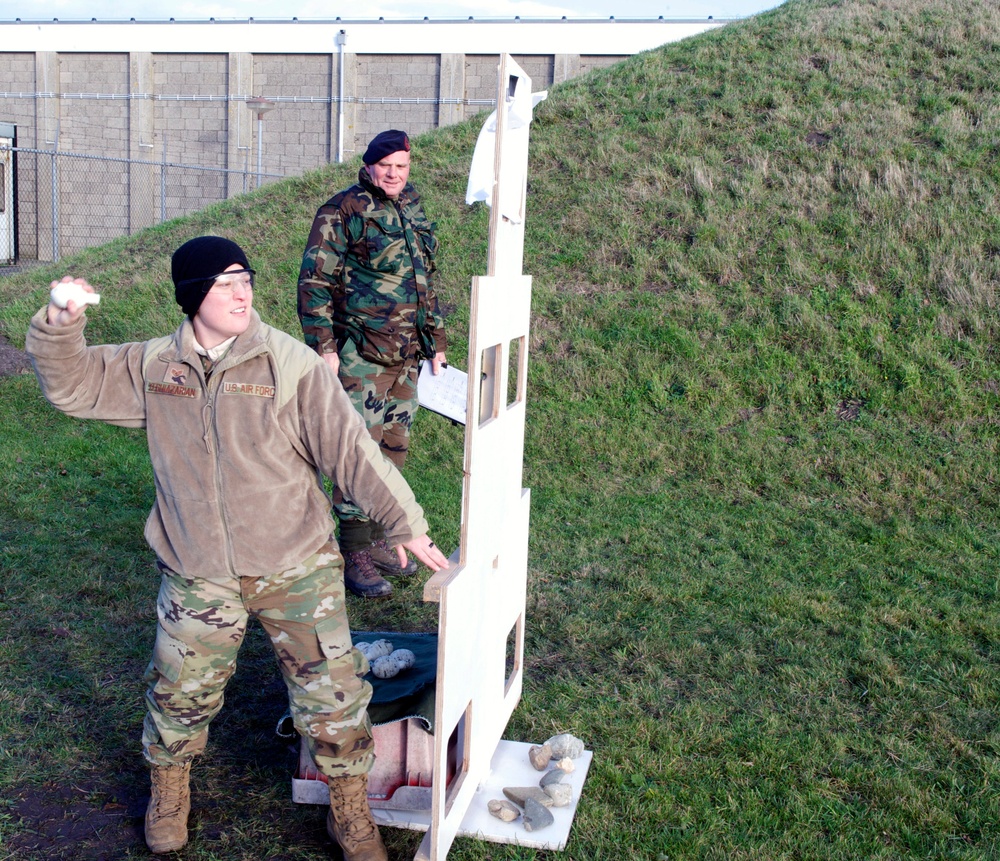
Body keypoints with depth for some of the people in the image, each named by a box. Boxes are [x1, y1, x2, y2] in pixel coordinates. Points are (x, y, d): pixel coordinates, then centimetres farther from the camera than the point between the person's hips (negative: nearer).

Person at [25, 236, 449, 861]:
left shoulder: (291, 363, -11)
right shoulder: (153, 367, 1)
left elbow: (352, 449, -11)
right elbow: (72, 386, 9)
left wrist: (405, 523, -11)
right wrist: (60, 325, -11)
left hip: (297, 566, -2)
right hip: (198, 573, 2)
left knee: (331, 690, 2)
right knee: (181, 689, 13)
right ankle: (169, 789, 44)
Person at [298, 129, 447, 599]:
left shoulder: (413, 212, 16)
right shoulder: (343, 211, -7)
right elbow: (314, 281, -10)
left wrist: (436, 343, 21)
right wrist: (323, 346, -17)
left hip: (406, 355, 8)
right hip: (361, 355, -7)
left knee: (393, 449, 13)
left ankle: (377, 540, 25)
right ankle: (355, 555, 3)